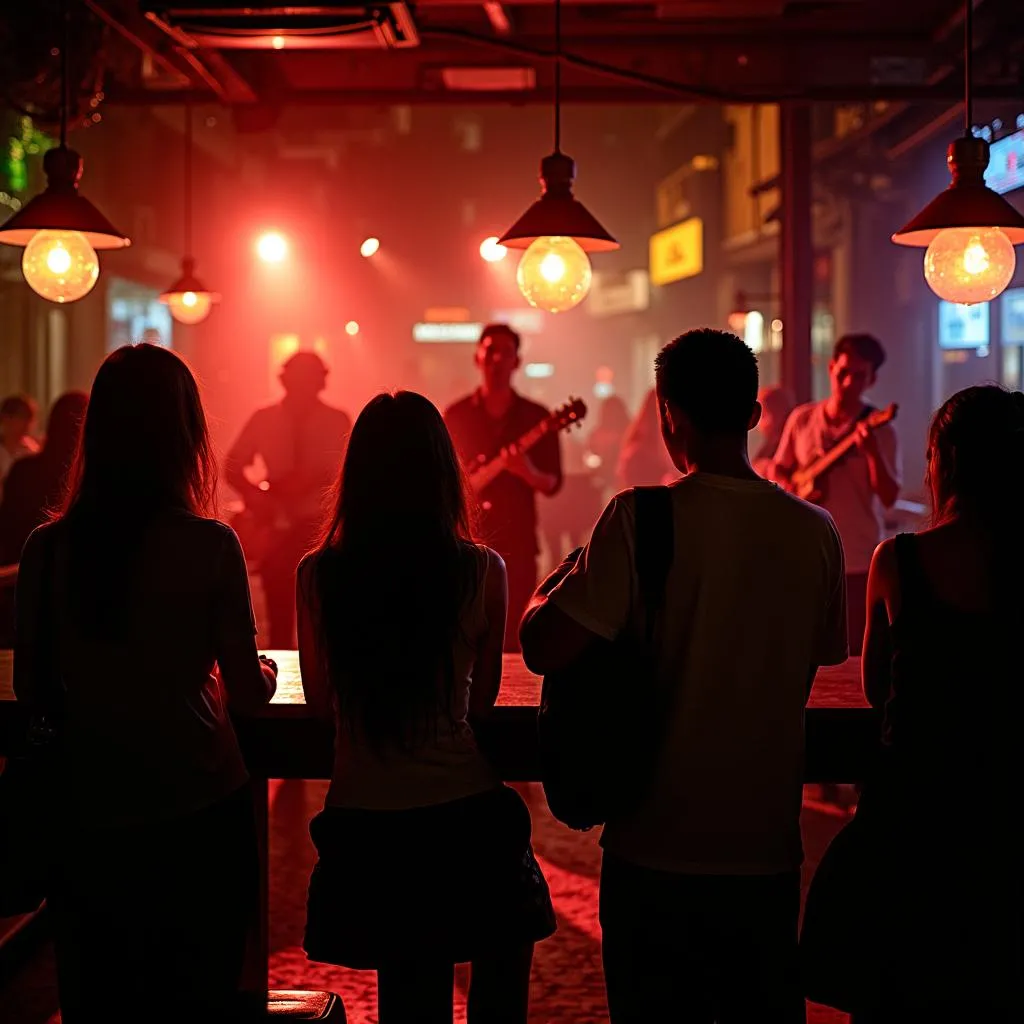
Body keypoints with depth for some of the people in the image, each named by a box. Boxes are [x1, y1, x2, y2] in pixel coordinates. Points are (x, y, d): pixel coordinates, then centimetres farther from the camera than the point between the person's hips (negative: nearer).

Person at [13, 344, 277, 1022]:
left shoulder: (49, 548, -6)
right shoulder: (209, 546, -14)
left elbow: (33, 691, 3)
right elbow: (250, 692, -7)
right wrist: (264, 672, 15)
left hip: (88, 813, 3)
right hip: (197, 810, -3)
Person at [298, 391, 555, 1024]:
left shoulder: (319, 575, -7)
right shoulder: (482, 572, -9)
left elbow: (321, 701, 7)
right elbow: (483, 699, 5)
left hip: (363, 820, 1)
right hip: (461, 812, -1)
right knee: (499, 973, 25)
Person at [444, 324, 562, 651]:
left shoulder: (535, 416, 4)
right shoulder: (456, 415, 7)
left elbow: (553, 484, 2)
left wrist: (529, 473, -18)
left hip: (516, 542, -1)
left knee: (513, 634, -3)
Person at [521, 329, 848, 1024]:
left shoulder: (641, 517, -15)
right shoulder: (815, 531, -4)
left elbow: (545, 650, -17)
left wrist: (549, 590, 4)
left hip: (660, 847, -3)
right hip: (767, 844, 3)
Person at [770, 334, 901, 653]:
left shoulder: (879, 430, -6)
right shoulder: (802, 419, 4)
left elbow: (889, 497, -13)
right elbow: (776, 471, 14)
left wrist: (871, 452, -27)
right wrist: (792, 488, -7)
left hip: (859, 561, -3)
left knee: (857, 651, -1)